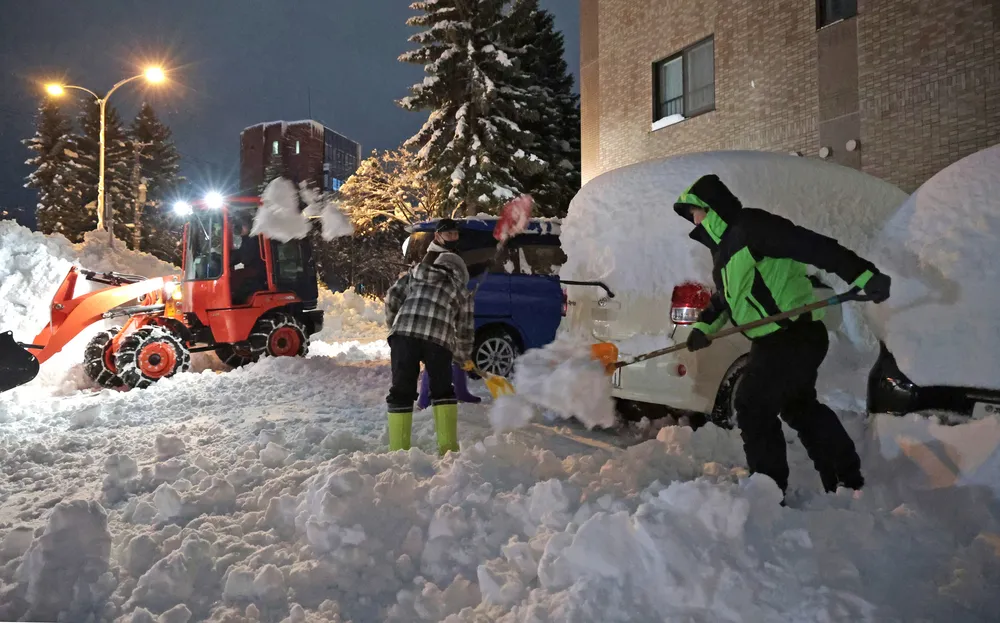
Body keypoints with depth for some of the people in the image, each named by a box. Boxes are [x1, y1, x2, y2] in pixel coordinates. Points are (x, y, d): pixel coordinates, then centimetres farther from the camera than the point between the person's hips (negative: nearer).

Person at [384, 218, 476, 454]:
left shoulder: (414, 272, 29)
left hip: (403, 333, 2)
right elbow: (464, 329, 23)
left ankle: (398, 450, 8)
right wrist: (465, 357, 36)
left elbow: (392, 297, 19)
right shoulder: (462, 288, 22)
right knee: (442, 390, 14)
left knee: (402, 391, 10)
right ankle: (448, 449, 11)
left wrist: (395, 326, 32)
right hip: (439, 338, -1)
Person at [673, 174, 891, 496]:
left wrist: (862, 274, -32)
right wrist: (705, 326, 15)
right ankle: (848, 478, 38)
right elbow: (725, 296, 26)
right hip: (777, 340, 11)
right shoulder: (725, 245, 15)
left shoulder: (750, 227, -17)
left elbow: (812, 245, -25)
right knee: (800, 406, 23)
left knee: (753, 409, -9)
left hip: (793, 337, -11)